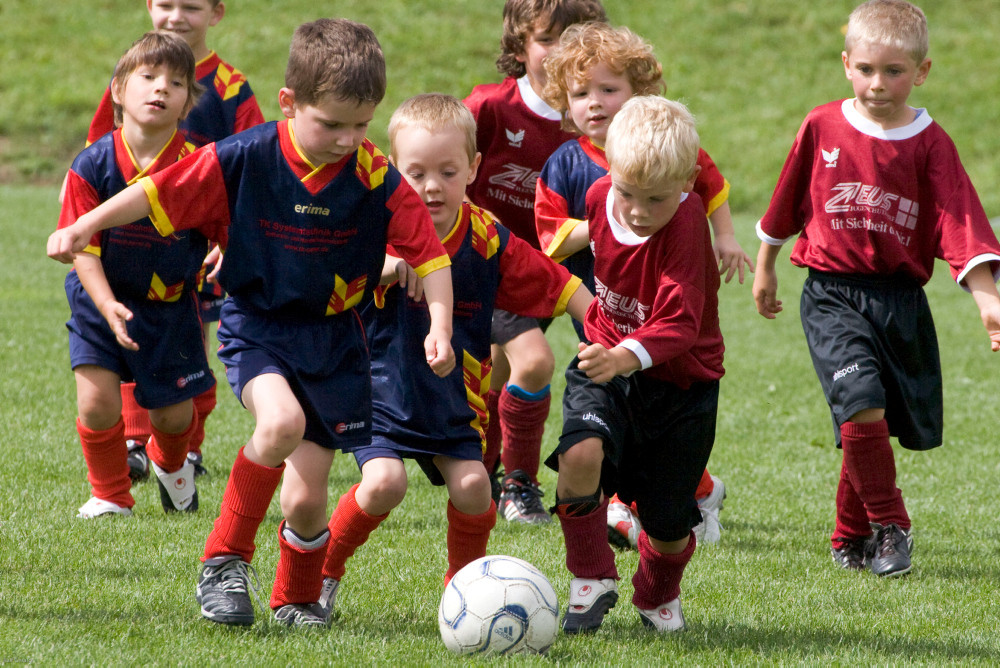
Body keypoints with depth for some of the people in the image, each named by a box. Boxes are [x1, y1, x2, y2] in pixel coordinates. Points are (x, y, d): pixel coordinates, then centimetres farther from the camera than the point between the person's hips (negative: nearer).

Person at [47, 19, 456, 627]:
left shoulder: (377, 178, -12)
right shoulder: (244, 159, -15)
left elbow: (430, 255, -7)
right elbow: (159, 191, -6)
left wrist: (440, 328, -20)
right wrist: (83, 229, -9)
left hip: (334, 337, 1)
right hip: (256, 325, -1)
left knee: (306, 498, -1)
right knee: (281, 422, -33)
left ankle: (297, 598, 31)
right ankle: (225, 559, -13)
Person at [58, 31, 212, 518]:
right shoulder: (93, 165, -16)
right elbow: (82, 246, -14)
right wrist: (108, 306, -23)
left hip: (170, 308, 1)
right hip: (102, 300, -1)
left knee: (174, 413, 10)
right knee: (97, 401, -12)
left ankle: (171, 463, 48)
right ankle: (110, 495, 14)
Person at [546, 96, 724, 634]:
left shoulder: (686, 223, -27)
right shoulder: (598, 197, -10)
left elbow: (679, 324, -35)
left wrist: (625, 357, -51)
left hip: (679, 377, -3)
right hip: (605, 364, 3)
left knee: (667, 524, 4)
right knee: (580, 453, -29)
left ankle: (658, 594, 42)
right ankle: (591, 580, -7)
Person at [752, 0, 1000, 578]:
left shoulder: (930, 144, -3)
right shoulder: (822, 128, 0)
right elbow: (787, 205, 14)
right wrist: (765, 269, 23)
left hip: (900, 300, 1)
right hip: (833, 295, -1)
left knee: (875, 425, 5)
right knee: (862, 408, -20)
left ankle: (851, 536, 27)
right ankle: (889, 528, -4)